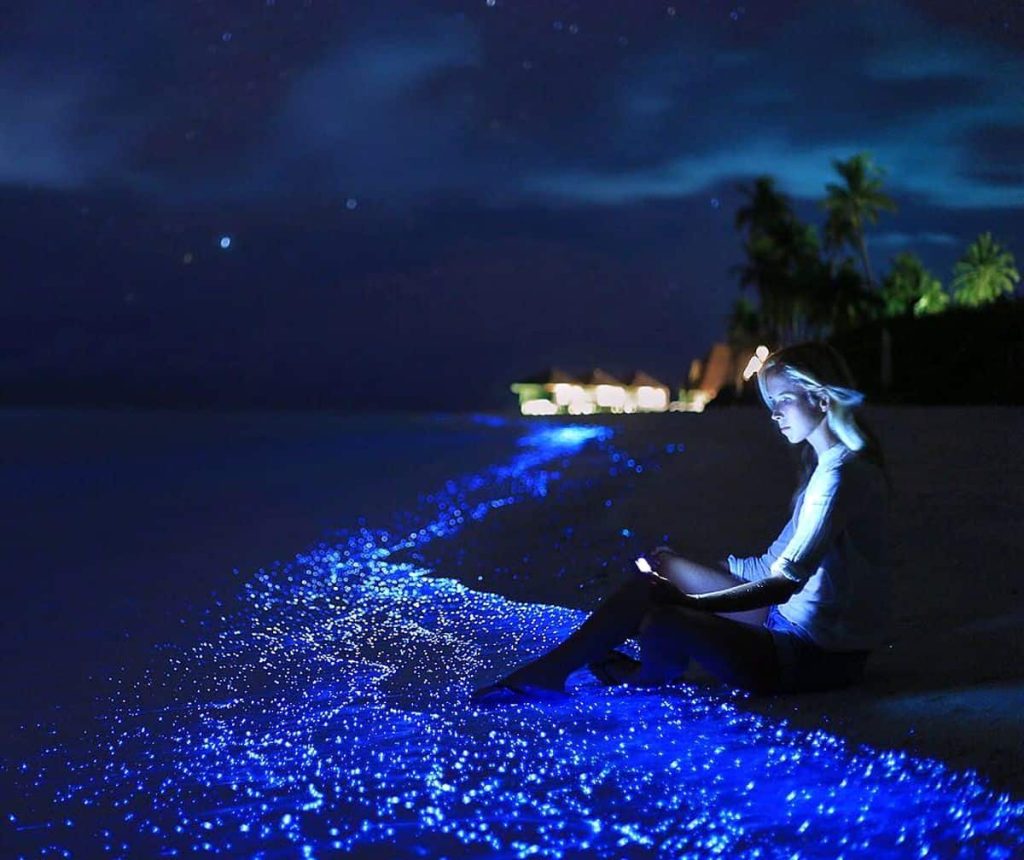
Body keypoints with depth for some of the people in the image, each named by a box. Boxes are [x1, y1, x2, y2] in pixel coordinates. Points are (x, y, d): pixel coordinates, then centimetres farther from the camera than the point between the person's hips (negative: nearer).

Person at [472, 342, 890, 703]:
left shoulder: (841, 473, -20)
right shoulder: (826, 463, 13)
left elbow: (785, 582, -25)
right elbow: (776, 564, 15)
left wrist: (689, 602, -27)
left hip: (819, 655, -11)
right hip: (793, 620, 11)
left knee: (661, 623, -25)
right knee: (663, 566, 11)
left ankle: (651, 674, 12)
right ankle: (550, 668, 8)